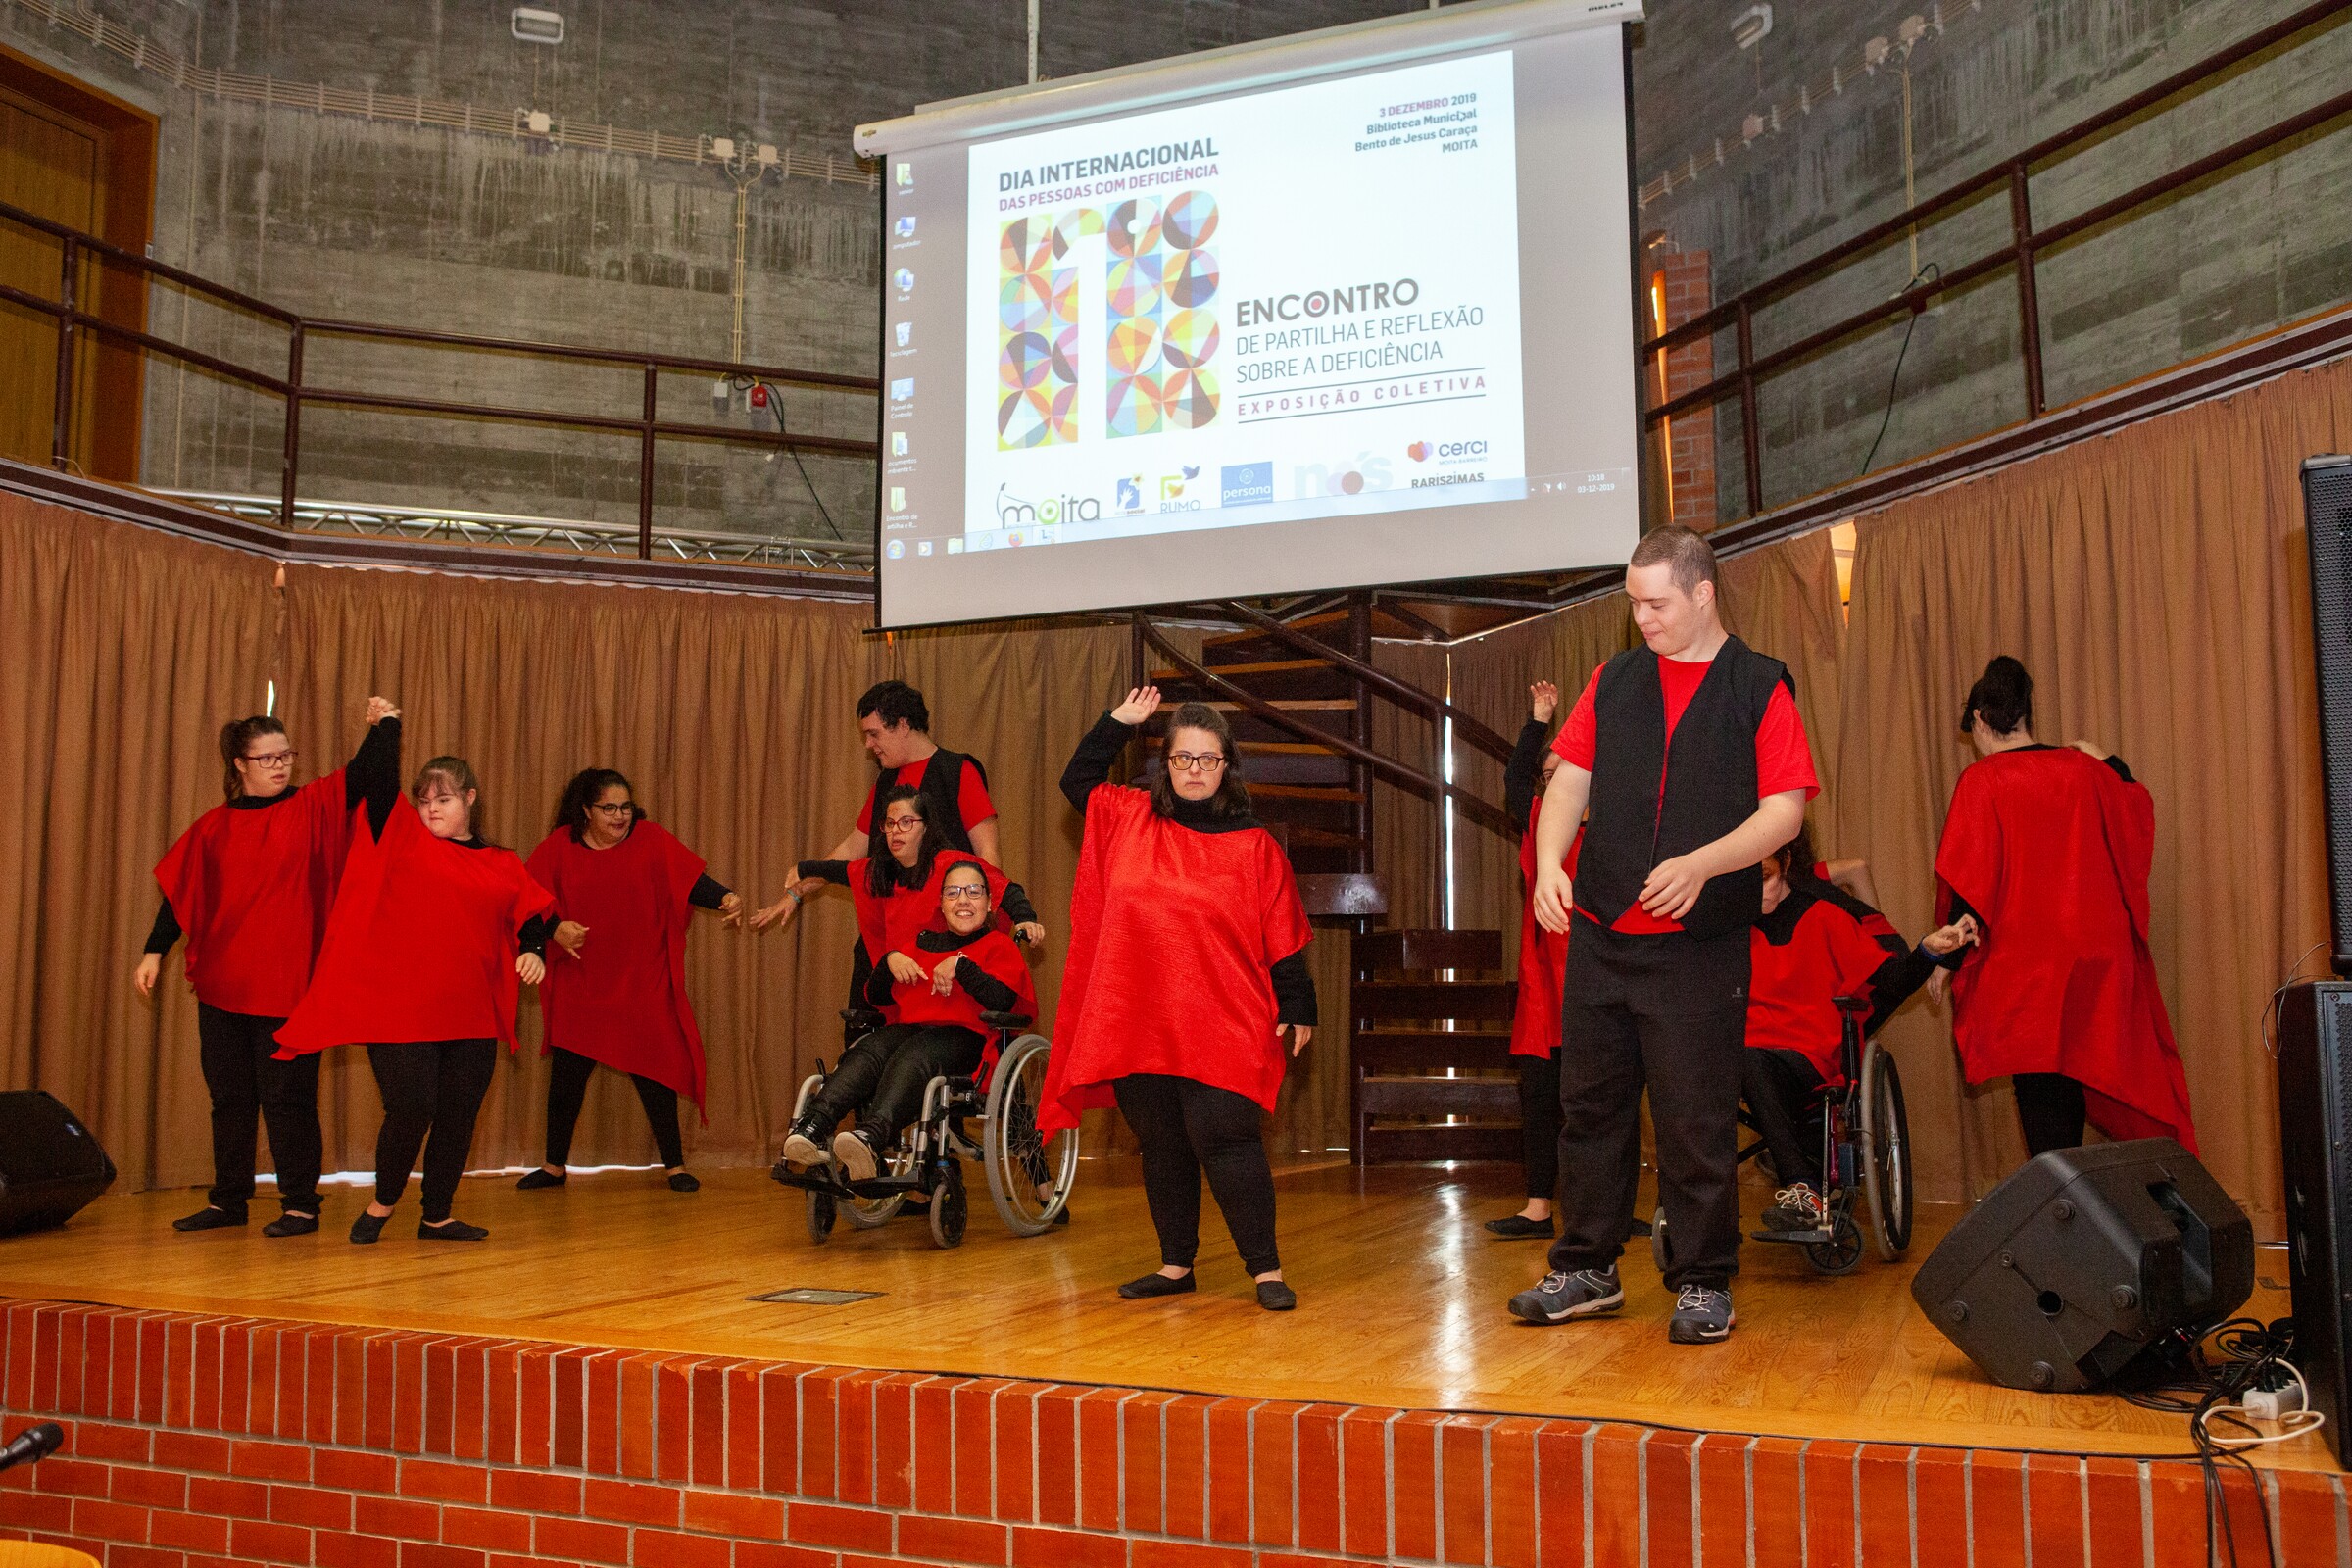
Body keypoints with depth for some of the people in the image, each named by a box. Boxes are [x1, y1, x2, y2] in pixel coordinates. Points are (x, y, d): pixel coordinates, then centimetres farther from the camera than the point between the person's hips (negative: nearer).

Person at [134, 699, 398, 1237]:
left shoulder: (313, 806, 1)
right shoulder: (214, 826, 7)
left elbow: (364, 772, -9)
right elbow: (180, 891, 10)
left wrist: (383, 726, -19)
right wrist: (155, 952, 6)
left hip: (288, 981, -3)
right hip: (223, 981, 4)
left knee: (286, 1095, -1)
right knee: (229, 1095, 12)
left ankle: (300, 1205, 7)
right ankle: (228, 1200, 23)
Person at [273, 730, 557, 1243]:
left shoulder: (502, 865, 11)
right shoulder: (400, 836, 3)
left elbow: (533, 913, 12)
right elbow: (379, 781, -9)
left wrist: (533, 950, -7)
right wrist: (390, 725, -3)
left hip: (471, 1016, 3)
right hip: (400, 1008, -3)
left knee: (457, 1118, 7)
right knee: (411, 1111, -7)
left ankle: (437, 1216, 23)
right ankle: (382, 1205, 19)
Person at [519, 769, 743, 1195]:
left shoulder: (650, 839, -6)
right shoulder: (560, 847, -3)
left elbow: (692, 879, -14)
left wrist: (725, 898, -32)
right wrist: (554, 927, -19)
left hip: (642, 985, -1)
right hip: (579, 987, 2)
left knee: (653, 1072, 1)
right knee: (567, 1074, 10)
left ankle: (675, 1164, 13)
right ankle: (554, 1166, 28)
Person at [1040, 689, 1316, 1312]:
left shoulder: (1255, 847, 1)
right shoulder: (1130, 817, 10)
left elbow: (1284, 940, 3)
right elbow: (1077, 779, 25)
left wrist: (1297, 1010, 0)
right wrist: (1119, 721, 15)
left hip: (1222, 1024, -4)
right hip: (1138, 1020, 4)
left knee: (1223, 1139, -10)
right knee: (1161, 1146, 10)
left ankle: (1266, 1269, -1)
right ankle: (1175, 1265, 23)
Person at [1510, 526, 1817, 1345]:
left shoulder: (1759, 687, 0)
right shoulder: (1613, 680, 12)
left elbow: (1785, 809, -6)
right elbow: (1569, 781, 10)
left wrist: (1700, 863, -21)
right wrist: (1549, 861, -9)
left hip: (1701, 943, -4)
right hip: (1600, 932, 4)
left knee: (1697, 1119, 2)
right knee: (1591, 1105, 10)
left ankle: (1703, 1283, 16)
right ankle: (1587, 1269, 23)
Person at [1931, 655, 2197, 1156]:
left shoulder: (1982, 781, -10)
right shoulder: (2085, 770, 3)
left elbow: (1967, 883, -13)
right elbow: (2140, 820, 19)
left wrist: (1946, 959, -6)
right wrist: (2111, 766, 30)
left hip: (2023, 966, -5)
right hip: (2095, 961, 5)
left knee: (2041, 1096, 3)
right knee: (2072, 1080, 15)